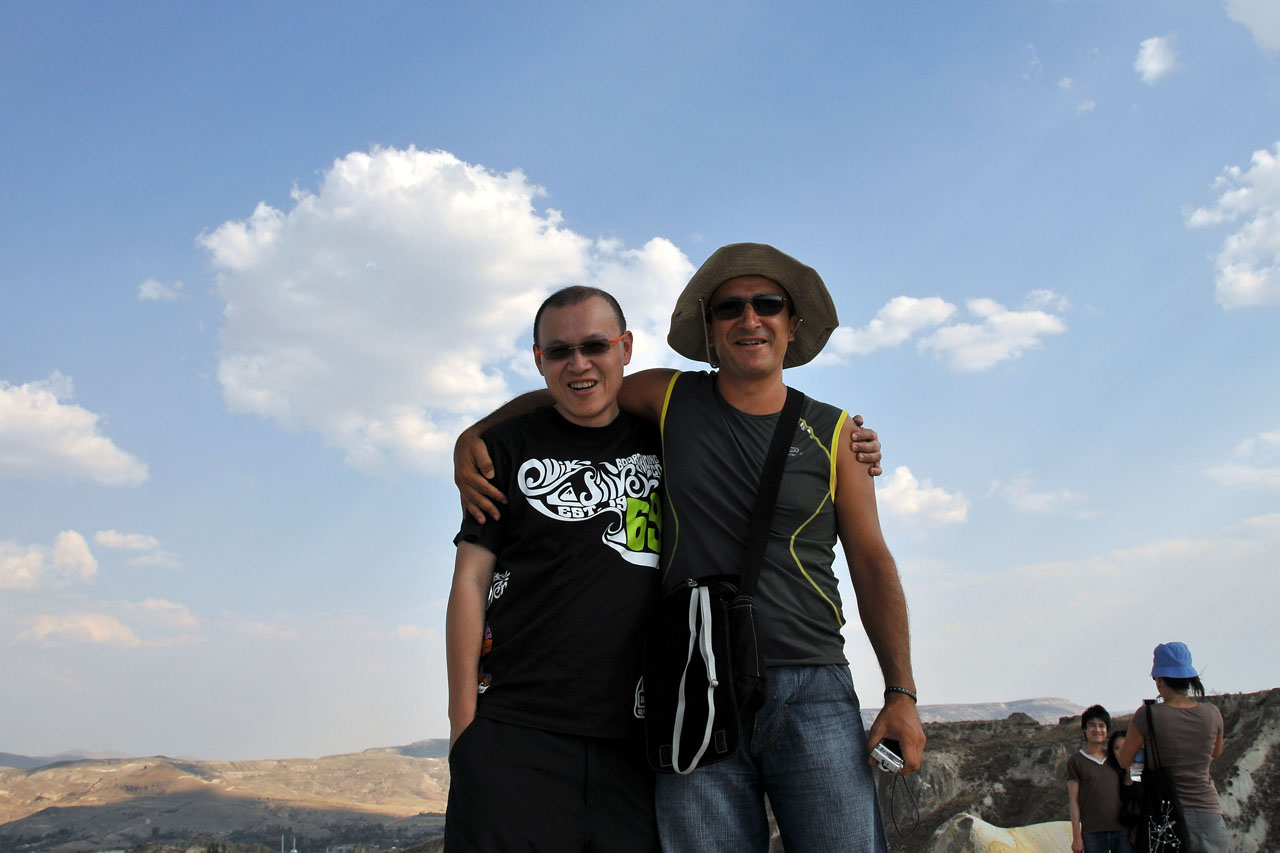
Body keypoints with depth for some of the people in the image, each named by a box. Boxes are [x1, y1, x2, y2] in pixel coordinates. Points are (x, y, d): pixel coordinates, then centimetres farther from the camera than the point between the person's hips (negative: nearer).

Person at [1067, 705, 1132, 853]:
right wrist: (1076, 837, -5)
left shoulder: (1115, 757, 13)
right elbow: (1073, 800, -1)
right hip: (1092, 833, -3)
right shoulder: (1076, 761, 1)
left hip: (1121, 830, 3)